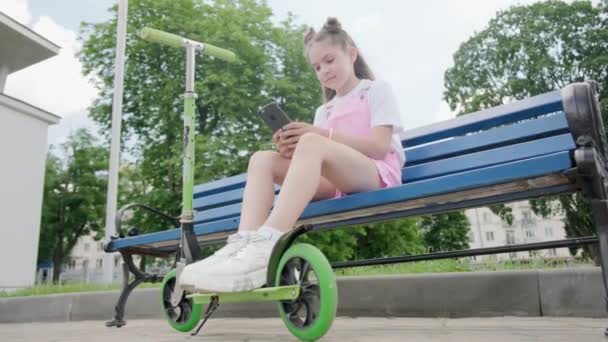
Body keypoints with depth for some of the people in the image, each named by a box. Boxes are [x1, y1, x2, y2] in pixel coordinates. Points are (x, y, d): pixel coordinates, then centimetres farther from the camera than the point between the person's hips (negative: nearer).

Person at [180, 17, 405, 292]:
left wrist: (323, 134, -17)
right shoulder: (324, 111, 26)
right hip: (333, 181, 6)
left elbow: (380, 146, -7)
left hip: (378, 175, -5)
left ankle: (264, 250, -50)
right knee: (262, 159, -14)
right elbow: (319, 157, 12)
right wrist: (292, 150, -11)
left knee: (313, 144, -35)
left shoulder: (377, 90, 10)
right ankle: (243, 245, -37)